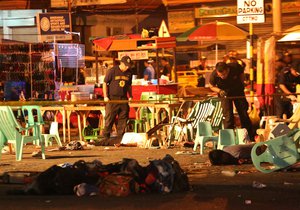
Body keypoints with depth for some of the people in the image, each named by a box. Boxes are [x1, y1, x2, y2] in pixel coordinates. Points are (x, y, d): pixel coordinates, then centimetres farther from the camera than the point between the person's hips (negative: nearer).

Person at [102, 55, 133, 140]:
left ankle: (120, 137, 14)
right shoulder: (112, 71, -6)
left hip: (123, 98, 5)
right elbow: (105, 83, -3)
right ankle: (105, 136, 1)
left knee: (123, 118, 6)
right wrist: (105, 96, -8)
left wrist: (130, 96, 13)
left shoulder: (129, 73, 10)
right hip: (112, 98, -5)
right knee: (109, 119, -4)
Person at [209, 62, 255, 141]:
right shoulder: (214, 75, -29)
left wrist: (242, 84, -8)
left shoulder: (235, 67, -28)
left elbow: (241, 73, -2)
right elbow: (212, 86, -8)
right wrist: (220, 91, -24)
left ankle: (251, 139, 15)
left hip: (238, 91, 1)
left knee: (244, 115, 5)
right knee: (228, 117, -11)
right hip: (225, 94, -1)